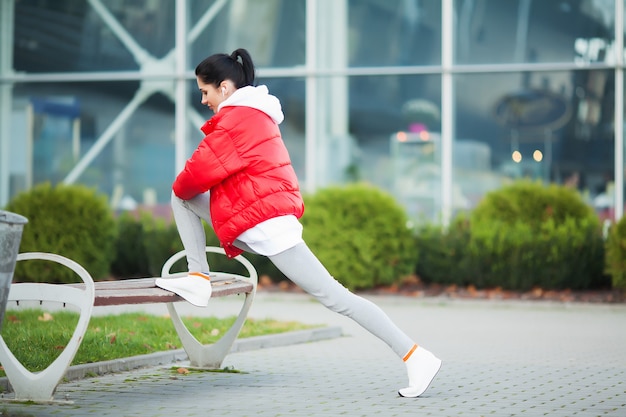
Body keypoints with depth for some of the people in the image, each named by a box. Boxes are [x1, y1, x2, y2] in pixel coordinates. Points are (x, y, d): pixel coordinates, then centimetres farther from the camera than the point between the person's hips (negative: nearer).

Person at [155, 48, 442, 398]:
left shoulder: (236, 118, -13)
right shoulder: (254, 114, 20)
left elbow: (201, 171, -14)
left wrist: (180, 187, 7)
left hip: (267, 228, -11)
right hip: (262, 224, 11)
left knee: (335, 297, -11)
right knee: (181, 199, 12)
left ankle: (415, 356, -11)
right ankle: (199, 278, 1)